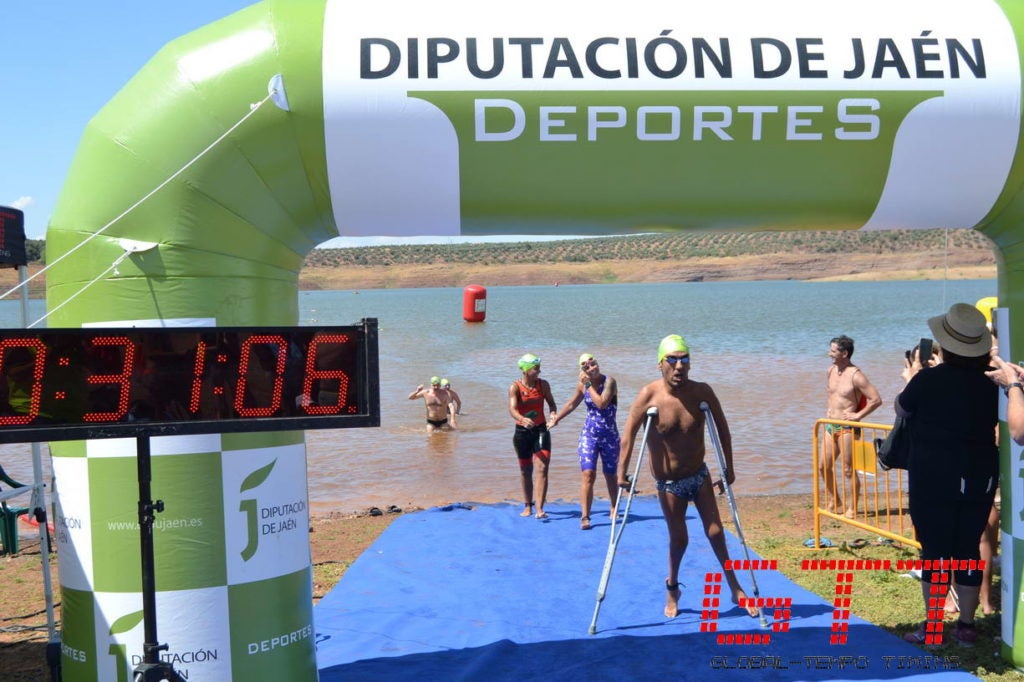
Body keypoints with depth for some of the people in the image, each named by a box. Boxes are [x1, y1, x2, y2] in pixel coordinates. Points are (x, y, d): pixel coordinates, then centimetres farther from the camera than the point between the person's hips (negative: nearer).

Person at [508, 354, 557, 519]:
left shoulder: (543, 384, -2)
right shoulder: (515, 387, -11)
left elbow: (551, 402, 8)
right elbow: (512, 409, -23)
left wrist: (553, 414, -15)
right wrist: (523, 419, -44)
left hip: (541, 430, 1)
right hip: (522, 431, -1)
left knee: (542, 468, -12)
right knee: (525, 471, 11)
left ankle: (540, 509, -14)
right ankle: (527, 506, 27)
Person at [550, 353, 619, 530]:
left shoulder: (609, 382, -13)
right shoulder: (582, 384, 1)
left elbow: (601, 404, -29)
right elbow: (572, 404, 19)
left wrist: (589, 385, -22)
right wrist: (556, 418, 25)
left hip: (609, 436, -2)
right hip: (589, 435, 2)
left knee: (610, 476, 13)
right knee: (588, 475, -12)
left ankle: (614, 510, 36)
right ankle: (584, 517, -12)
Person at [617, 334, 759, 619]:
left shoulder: (702, 392, -12)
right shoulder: (649, 395, -20)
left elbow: (721, 428, 0)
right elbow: (629, 433, -16)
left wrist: (729, 467, 4)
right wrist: (622, 471, -18)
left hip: (699, 473, 2)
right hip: (668, 482, -2)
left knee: (715, 531, 3)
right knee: (678, 538, 6)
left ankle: (735, 588, 18)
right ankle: (672, 589, 29)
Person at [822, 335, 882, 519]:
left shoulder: (855, 375, -17)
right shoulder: (831, 371, 7)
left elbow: (876, 399, -20)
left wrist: (858, 415, -16)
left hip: (847, 427, -8)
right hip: (831, 426, 8)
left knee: (848, 470, -2)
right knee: (824, 466, 14)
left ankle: (852, 509, 8)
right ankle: (835, 502, 31)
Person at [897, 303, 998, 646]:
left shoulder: (929, 380, -15)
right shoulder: (990, 385, -3)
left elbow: (901, 409, 3)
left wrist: (912, 379, 22)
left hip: (934, 479, -4)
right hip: (980, 479, 4)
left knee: (934, 549, 4)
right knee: (969, 548, 12)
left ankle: (931, 628, 10)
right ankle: (966, 625, 20)